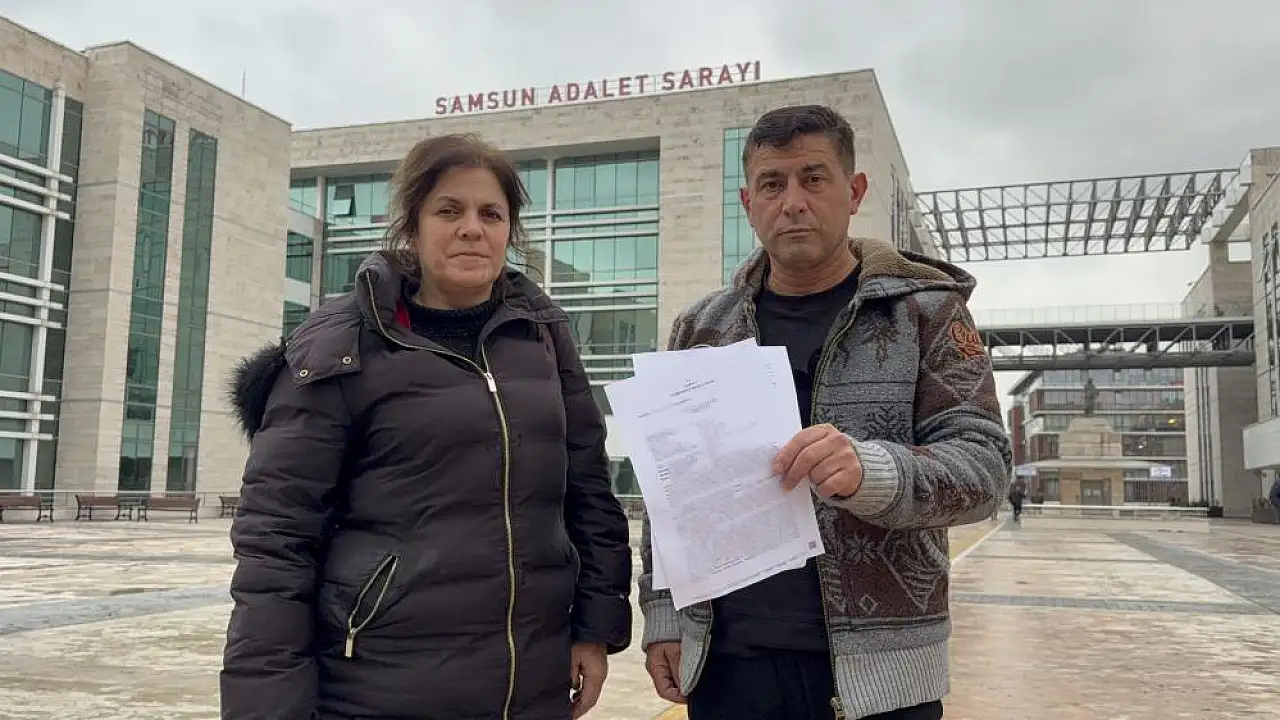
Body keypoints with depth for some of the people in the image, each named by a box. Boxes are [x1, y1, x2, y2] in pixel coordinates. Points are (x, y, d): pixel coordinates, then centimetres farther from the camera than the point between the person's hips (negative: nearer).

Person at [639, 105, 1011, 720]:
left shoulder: (928, 310, -1)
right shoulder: (700, 329, 7)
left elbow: (983, 461, -9)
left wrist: (871, 471, -27)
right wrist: (663, 614, 3)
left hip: (878, 669, -2)